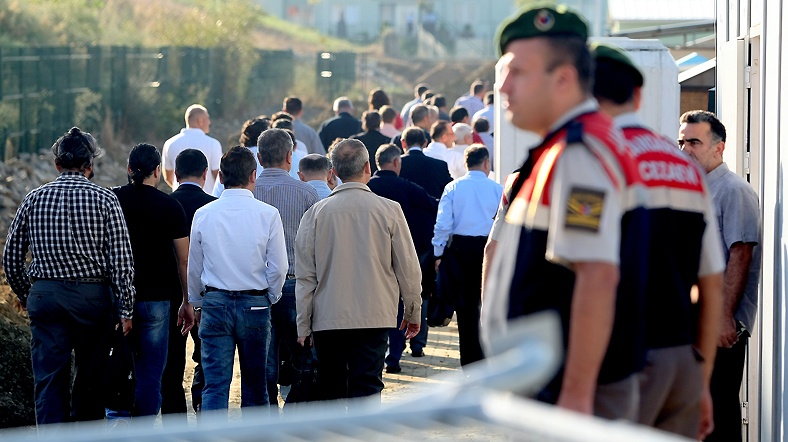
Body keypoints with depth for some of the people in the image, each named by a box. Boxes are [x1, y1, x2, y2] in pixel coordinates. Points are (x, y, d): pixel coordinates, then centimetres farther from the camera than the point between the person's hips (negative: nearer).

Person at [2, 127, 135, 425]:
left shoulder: (34, 199, 3)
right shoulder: (105, 200, -4)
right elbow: (121, 260, -7)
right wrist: (125, 310, -2)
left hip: (45, 297, 1)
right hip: (93, 297, -1)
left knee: (49, 380, 2)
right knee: (90, 378, 12)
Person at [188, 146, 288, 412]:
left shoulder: (203, 215, -1)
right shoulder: (268, 215, -6)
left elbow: (194, 268, 8)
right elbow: (279, 267, -4)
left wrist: (198, 304, 22)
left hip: (214, 303, 1)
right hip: (255, 304, 0)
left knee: (215, 384, -1)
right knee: (254, 385, 10)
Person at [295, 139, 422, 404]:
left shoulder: (317, 213, -1)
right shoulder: (389, 210, -3)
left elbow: (305, 276, 2)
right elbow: (408, 268, 3)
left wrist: (303, 325, 9)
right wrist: (413, 313, 17)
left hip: (327, 319, 1)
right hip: (374, 317, -1)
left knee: (331, 393, 13)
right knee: (367, 391, -3)